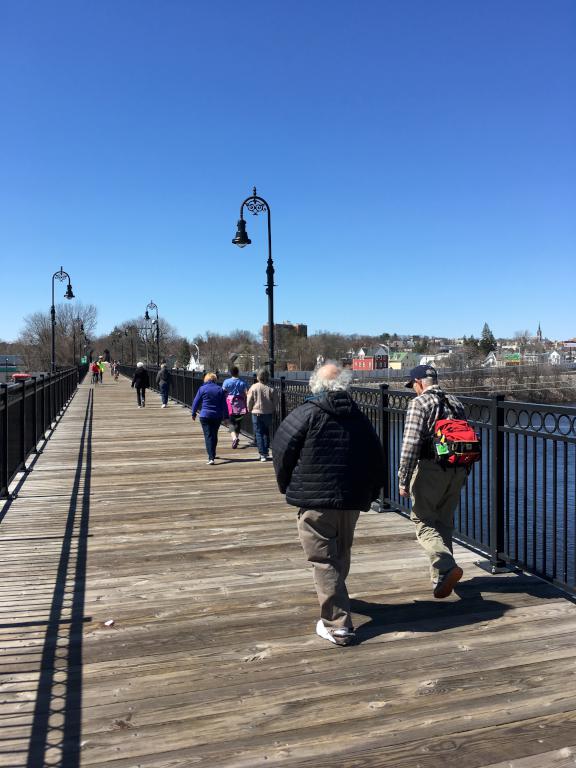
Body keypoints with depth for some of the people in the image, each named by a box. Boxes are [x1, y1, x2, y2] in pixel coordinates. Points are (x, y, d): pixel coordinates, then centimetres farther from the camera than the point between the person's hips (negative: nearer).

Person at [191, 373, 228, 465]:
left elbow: (196, 402, 0)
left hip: (205, 416, -3)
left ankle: (211, 458, -17)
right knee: (214, 435, 19)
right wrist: (225, 415, 10)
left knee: (208, 436, -6)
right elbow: (224, 404, 5)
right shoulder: (220, 389, 4)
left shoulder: (202, 389, -3)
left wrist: (193, 413, 12)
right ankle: (213, 454, 35)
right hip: (217, 416, 3)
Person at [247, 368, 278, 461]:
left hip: (256, 413, -2)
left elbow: (249, 402, -5)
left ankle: (262, 454, -1)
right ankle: (266, 451, 23)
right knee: (266, 432, 19)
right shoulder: (271, 389, -8)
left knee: (258, 433, 4)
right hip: (268, 413, 2)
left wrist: (250, 410, 12)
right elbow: (275, 402, -2)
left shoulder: (253, 387, -10)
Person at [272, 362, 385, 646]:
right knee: (341, 555, 23)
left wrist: (288, 487, 8)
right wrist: (369, 493, 21)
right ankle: (335, 602, 44)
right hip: (352, 500, 6)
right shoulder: (359, 416, 7)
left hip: (315, 500, -6)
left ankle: (338, 624, -1)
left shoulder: (307, 413, -8)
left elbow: (282, 450, -7)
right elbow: (376, 457, 11)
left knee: (324, 561, 0)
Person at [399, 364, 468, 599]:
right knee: (444, 522, 15)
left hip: (430, 468, -7)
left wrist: (403, 480, -12)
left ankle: (447, 566, -18)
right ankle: (441, 578, 20)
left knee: (423, 521, 1)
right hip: (457, 471, 7)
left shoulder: (419, 403, -7)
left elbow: (411, 444, -15)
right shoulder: (456, 403, 15)